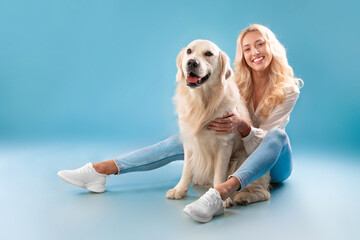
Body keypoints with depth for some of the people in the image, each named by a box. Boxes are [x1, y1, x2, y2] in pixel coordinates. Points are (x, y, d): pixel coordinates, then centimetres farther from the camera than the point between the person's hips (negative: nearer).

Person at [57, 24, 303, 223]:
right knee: (181, 141, -15)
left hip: (273, 163, -2)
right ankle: (101, 170, -20)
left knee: (278, 135, -36)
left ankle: (220, 193, -58)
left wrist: (242, 126, -40)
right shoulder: (237, 83, -2)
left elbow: (264, 137, -18)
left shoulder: (287, 89, -12)